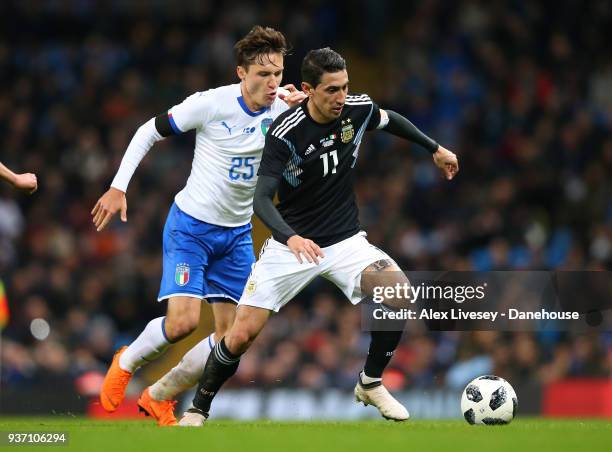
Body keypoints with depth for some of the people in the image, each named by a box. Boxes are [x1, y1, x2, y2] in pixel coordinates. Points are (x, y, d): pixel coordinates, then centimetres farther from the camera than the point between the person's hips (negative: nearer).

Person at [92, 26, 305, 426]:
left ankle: (159, 397, 21)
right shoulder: (211, 104, -17)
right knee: (183, 321, -20)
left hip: (238, 234, 5)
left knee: (231, 338, 1)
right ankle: (126, 363, 12)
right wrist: (118, 187, -10)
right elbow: (150, 132, -6)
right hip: (191, 226, -5)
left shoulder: (283, 108, -6)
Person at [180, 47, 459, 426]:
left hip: (345, 241, 3)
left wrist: (436, 148, 24)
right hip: (291, 244, -3)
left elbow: (389, 120, 17)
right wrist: (291, 237, -45)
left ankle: (371, 383, 1)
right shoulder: (285, 132, -22)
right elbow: (262, 199, -27)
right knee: (243, 334, -11)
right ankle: (198, 409, 15)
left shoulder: (358, 109, -8)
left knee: (401, 295, -22)